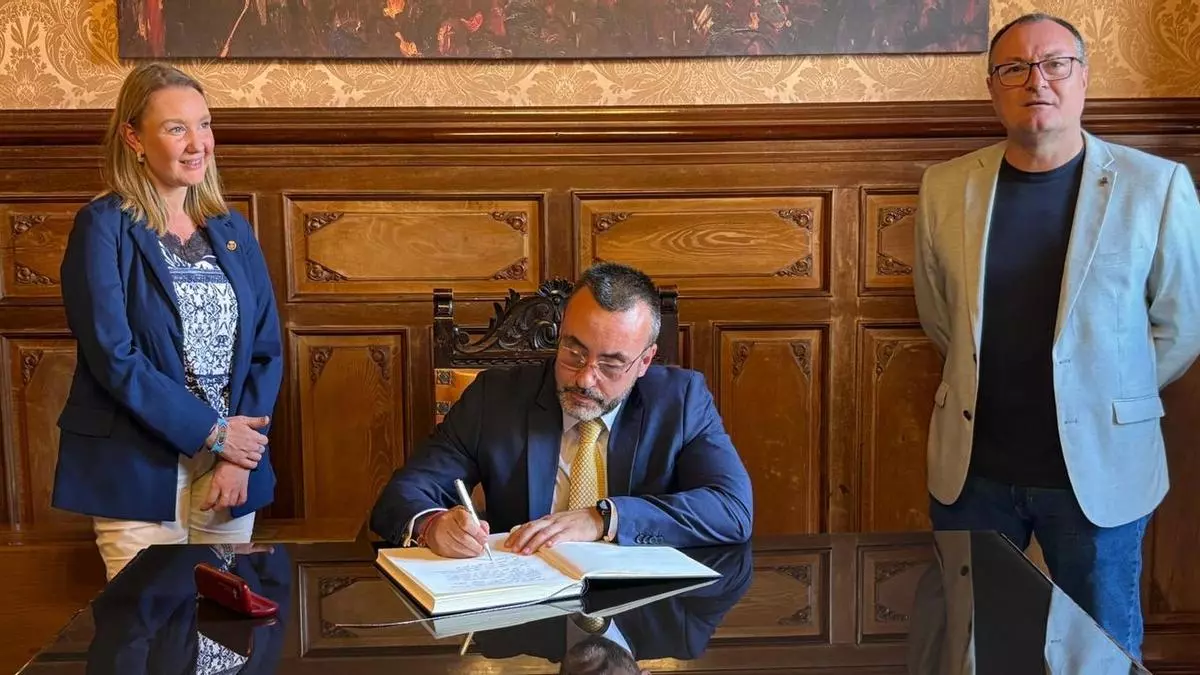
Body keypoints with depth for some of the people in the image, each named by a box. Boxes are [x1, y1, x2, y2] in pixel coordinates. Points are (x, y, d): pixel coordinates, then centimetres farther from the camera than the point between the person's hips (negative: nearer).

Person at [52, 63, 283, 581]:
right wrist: (209, 433, -14)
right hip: (138, 474, -4)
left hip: (232, 467, 5)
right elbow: (113, 355, -14)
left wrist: (240, 459, -6)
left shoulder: (232, 232, 9)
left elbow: (267, 350, 6)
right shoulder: (103, 227, -6)